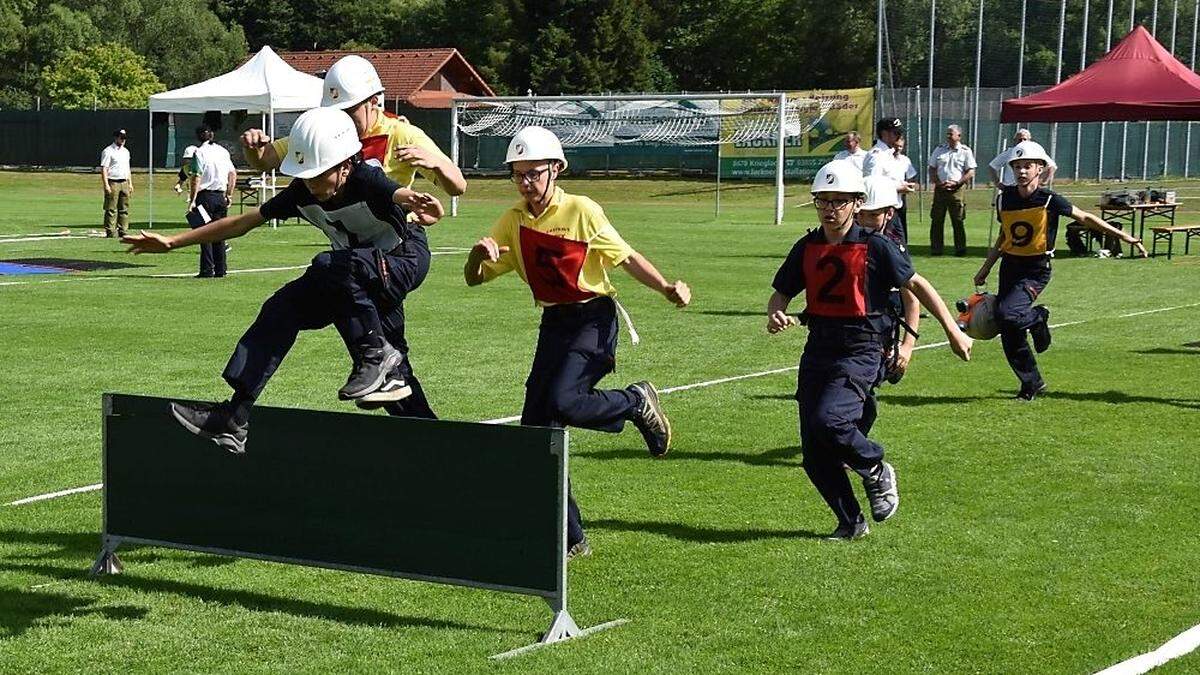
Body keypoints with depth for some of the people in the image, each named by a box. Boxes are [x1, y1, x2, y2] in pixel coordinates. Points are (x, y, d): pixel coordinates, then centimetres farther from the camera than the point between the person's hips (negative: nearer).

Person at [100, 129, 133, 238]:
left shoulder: (126, 151, 18)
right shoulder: (108, 151, -6)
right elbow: (104, 169, -11)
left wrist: (130, 183, 17)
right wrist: (106, 185, -19)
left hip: (124, 183, 7)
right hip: (113, 183, -7)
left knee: (124, 209, 6)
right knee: (111, 209, -7)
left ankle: (122, 231, 10)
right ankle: (109, 232, -6)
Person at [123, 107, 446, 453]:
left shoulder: (367, 182, -30)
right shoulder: (302, 193, -11)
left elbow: (402, 195, -53)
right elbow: (244, 222, -2)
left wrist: (418, 204, -79)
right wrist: (173, 242, -3)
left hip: (406, 261, -7)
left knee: (330, 266, -33)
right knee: (283, 307, -6)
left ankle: (377, 356, -19)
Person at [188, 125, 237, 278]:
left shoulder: (199, 152, -8)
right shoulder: (223, 151, 10)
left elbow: (197, 178, -14)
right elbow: (233, 174, 10)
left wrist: (192, 200, -13)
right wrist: (228, 196, 16)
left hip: (205, 196, -5)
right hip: (220, 196, 5)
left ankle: (207, 270, -6)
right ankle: (220, 270, 10)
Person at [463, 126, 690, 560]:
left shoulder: (581, 211, -10)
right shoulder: (514, 221, 6)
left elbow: (625, 257, -5)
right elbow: (474, 278, 8)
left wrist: (666, 289, -20)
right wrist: (479, 253, -15)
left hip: (593, 319, -6)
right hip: (553, 324, 6)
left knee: (561, 402, -27)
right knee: (535, 428, 1)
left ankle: (638, 403, 4)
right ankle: (569, 539, 9)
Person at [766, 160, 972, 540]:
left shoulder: (875, 247, -6)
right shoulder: (807, 248, 8)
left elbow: (916, 285, 0)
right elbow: (781, 293, 14)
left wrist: (953, 331, -3)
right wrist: (775, 316, -10)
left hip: (860, 353, -5)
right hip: (818, 349, 5)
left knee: (828, 420, -27)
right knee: (814, 456, 3)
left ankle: (877, 472, 2)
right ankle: (850, 523, 21)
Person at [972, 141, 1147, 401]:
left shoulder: (1049, 200, -12)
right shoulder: (1005, 199, 1)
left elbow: (1085, 218, -3)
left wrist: (1122, 236, -7)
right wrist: (985, 270, 16)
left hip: (1036, 270, -5)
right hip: (1009, 266, 5)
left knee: (1007, 314, -27)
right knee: (1009, 335, 4)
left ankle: (1038, 318, 6)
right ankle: (1032, 383, 22)